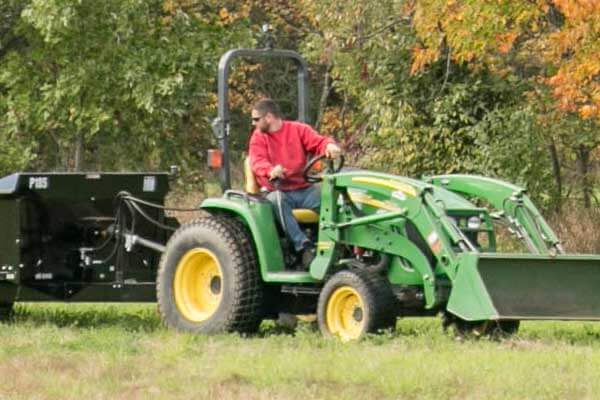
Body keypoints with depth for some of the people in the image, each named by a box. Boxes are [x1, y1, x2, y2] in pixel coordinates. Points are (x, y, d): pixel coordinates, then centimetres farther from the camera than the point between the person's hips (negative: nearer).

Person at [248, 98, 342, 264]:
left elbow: (319, 142, -2)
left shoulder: (298, 130, 9)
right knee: (276, 200, -37)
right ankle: (303, 246, -42)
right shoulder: (258, 137, 8)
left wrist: (330, 145, -28)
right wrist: (271, 170, -33)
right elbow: (257, 162, -9)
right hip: (277, 190, -1)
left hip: (304, 190, 1)